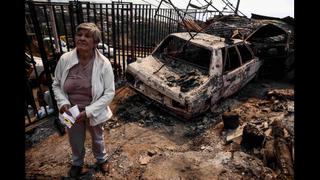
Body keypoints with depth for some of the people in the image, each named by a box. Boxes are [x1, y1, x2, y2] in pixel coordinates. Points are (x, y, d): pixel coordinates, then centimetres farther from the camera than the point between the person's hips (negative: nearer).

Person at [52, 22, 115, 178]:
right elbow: (56, 85, 0)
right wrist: (63, 103, -17)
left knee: (97, 139, 25)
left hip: (94, 112, -2)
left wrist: (88, 111, -23)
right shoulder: (65, 59, -14)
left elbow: (109, 93, -17)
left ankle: (101, 159, 57)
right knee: (75, 141, 26)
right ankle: (77, 163, 58)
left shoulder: (103, 63, -21)